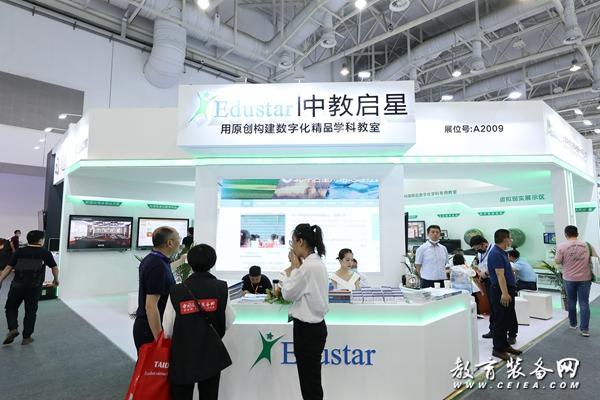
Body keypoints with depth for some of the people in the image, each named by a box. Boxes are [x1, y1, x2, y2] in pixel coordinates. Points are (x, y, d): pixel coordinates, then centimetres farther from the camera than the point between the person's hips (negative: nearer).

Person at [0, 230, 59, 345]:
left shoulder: (19, 251, 5)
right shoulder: (45, 253, 3)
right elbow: (55, 268, 7)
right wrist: (56, 280, 23)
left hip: (17, 285, 1)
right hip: (34, 287, 0)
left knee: (11, 308, 20)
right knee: (30, 311, 11)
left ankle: (13, 329, 3)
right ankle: (26, 337, 16)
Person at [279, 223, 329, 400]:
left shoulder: (308, 266, -23)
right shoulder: (317, 263, 7)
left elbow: (288, 293, -12)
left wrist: (293, 267, -5)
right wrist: (297, 268, 4)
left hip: (307, 329, -9)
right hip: (314, 325, 9)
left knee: (310, 383, 5)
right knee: (311, 380, 19)